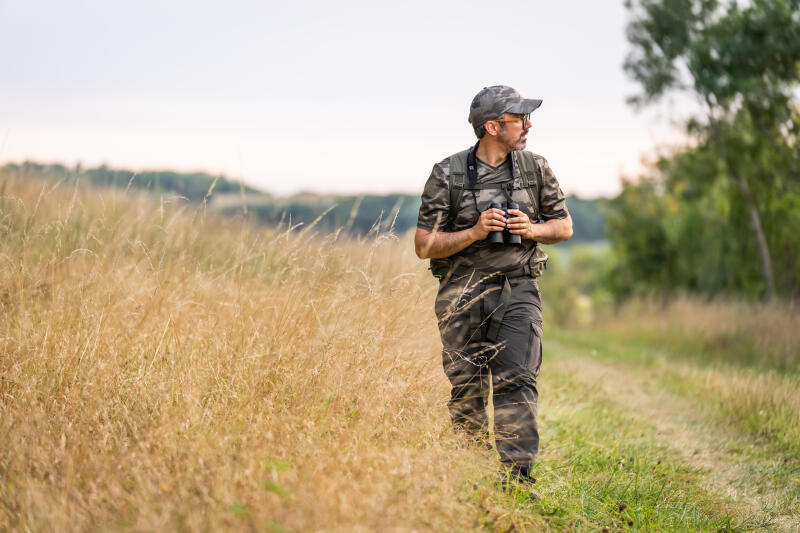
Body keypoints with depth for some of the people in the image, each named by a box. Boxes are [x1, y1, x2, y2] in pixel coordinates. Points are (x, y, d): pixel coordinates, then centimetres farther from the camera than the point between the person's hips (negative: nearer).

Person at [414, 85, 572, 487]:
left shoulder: (535, 168, 5)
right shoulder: (448, 175, -4)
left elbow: (564, 226, 16)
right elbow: (424, 245, -3)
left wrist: (532, 230, -6)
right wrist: (475, 233, -17)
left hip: (517, 291, 1)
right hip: (462, 294, -1)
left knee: (516, 381, -13)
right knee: (466, 390, 4)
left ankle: (517, 478, -13)